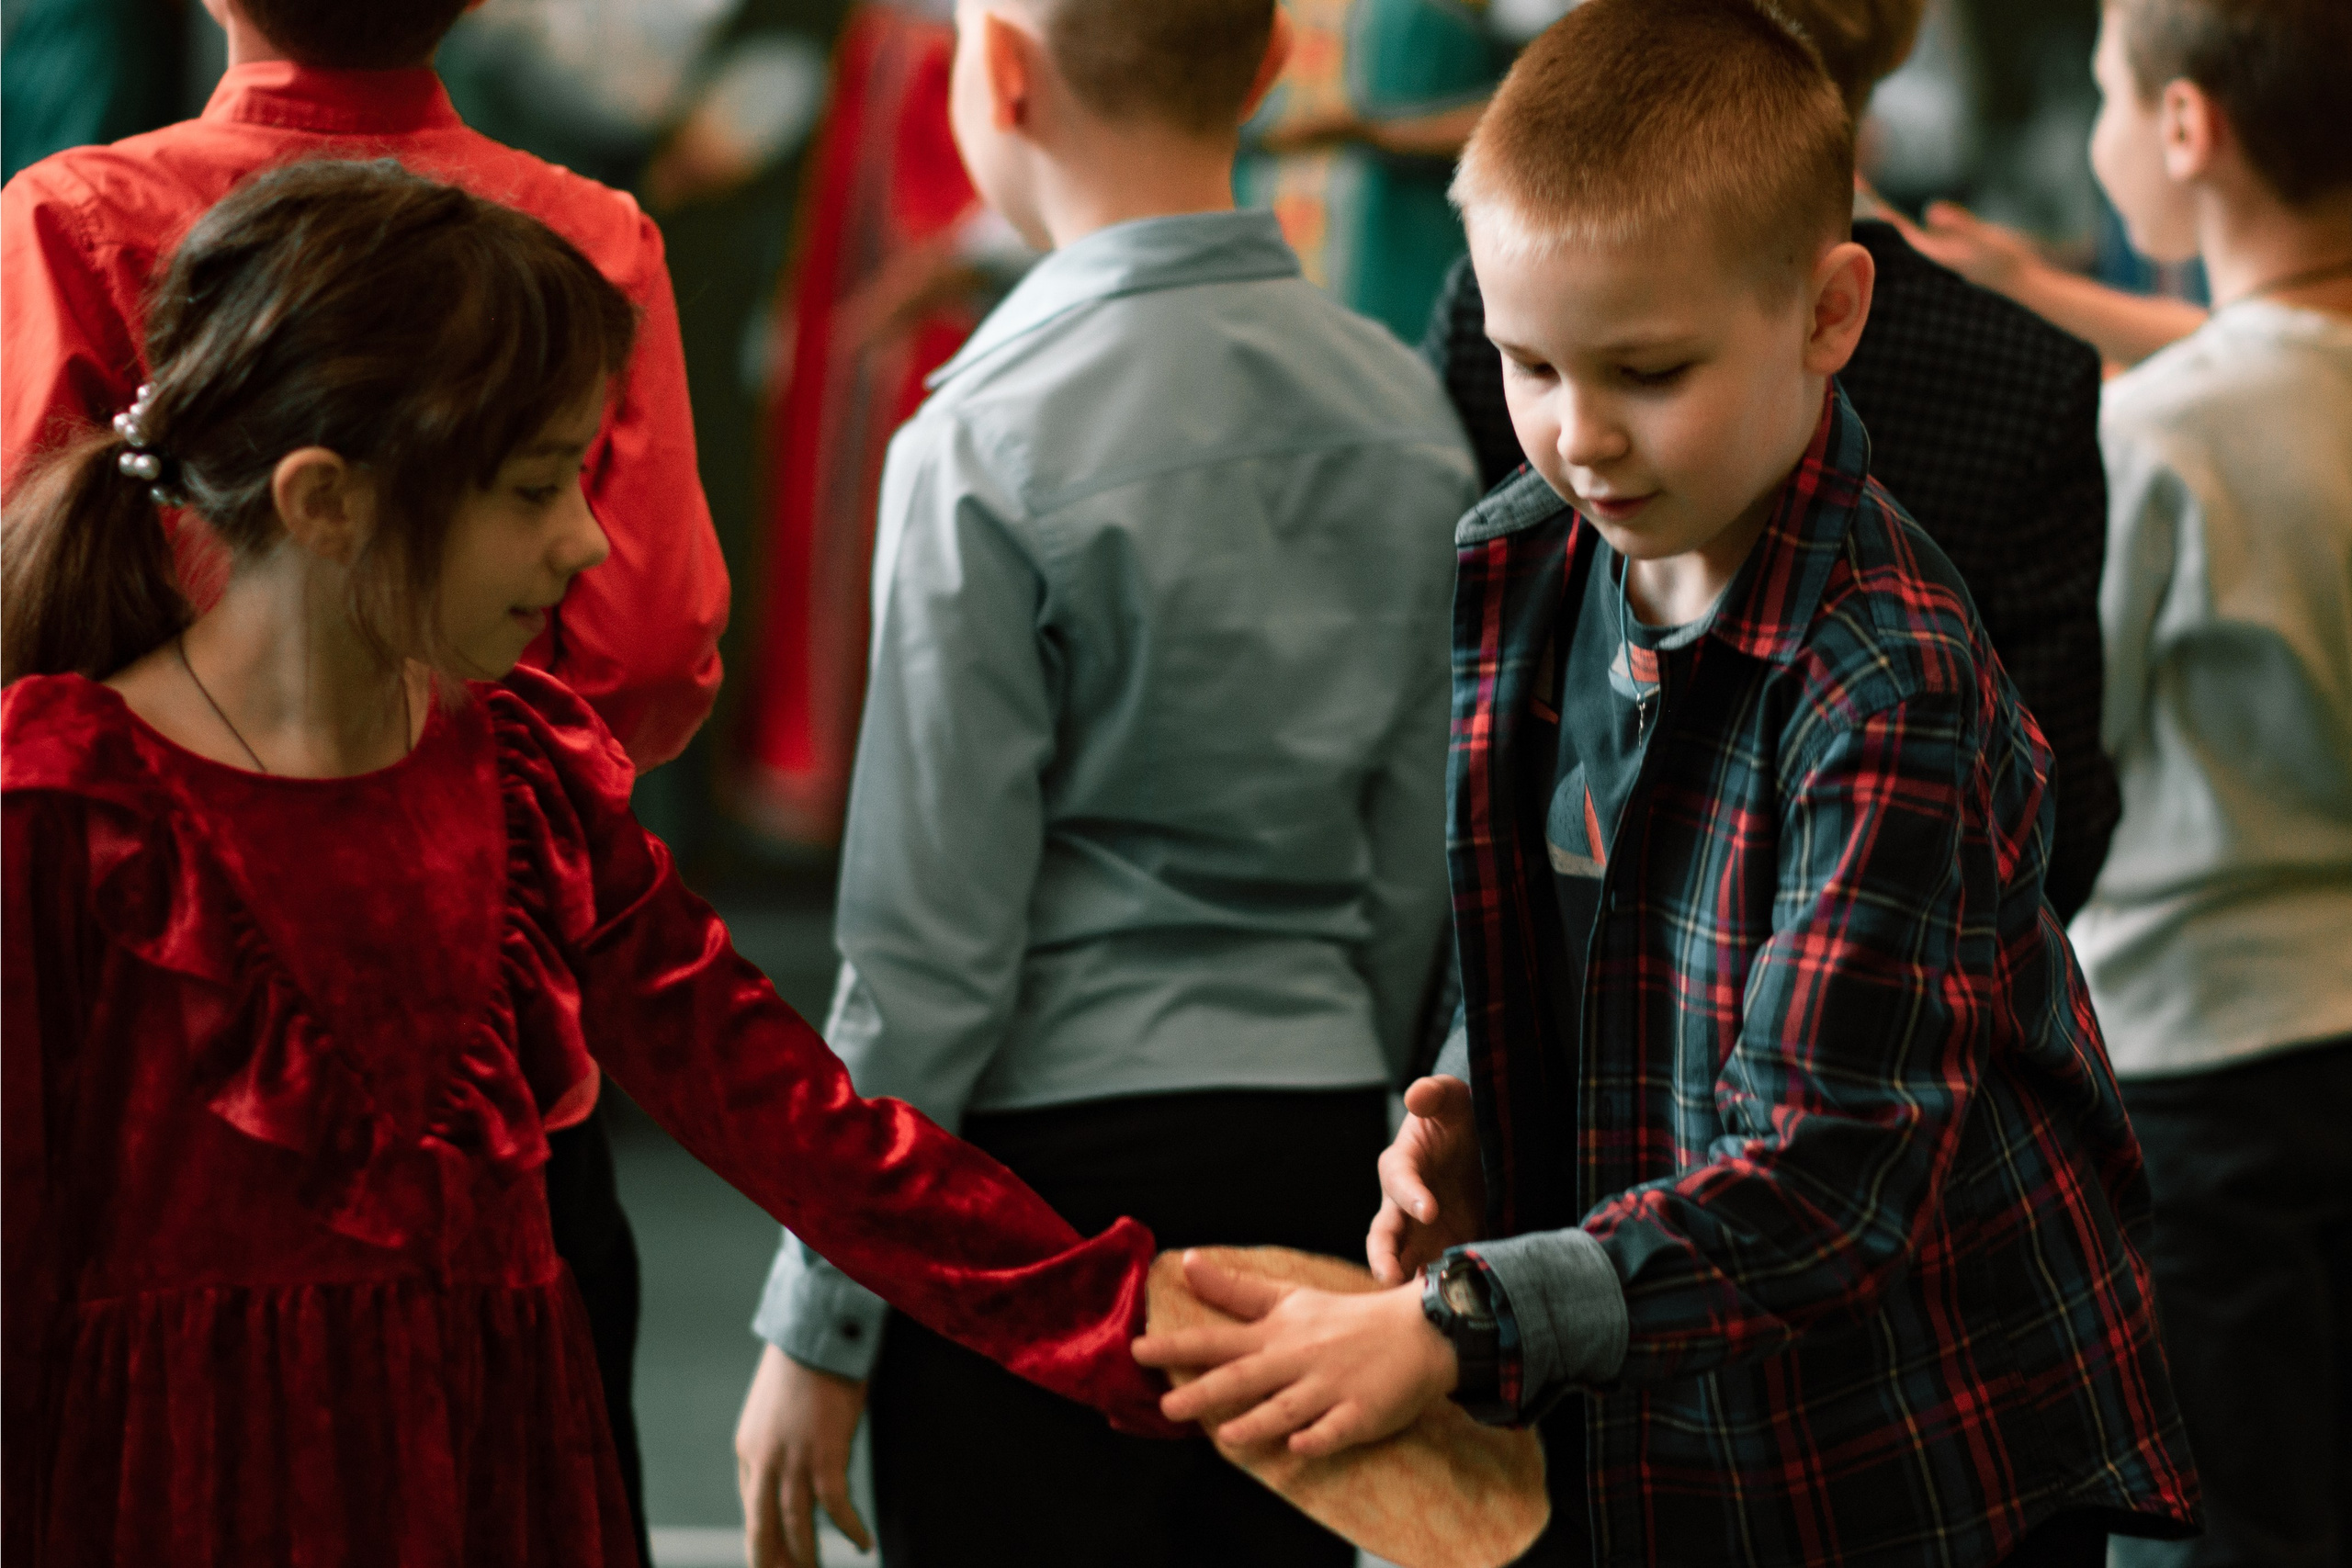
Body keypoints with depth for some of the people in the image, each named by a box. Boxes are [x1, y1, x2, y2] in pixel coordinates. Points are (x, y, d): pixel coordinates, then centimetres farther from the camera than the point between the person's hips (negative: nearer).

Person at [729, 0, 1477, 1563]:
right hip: (1318, 1145, 6)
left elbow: (930, 943, -13)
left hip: (1052, 1159, -6)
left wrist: (819, 1323, -6)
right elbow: (1414, 870, 10)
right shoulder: (1405, 414, 4)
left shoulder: (994, 449, -14)